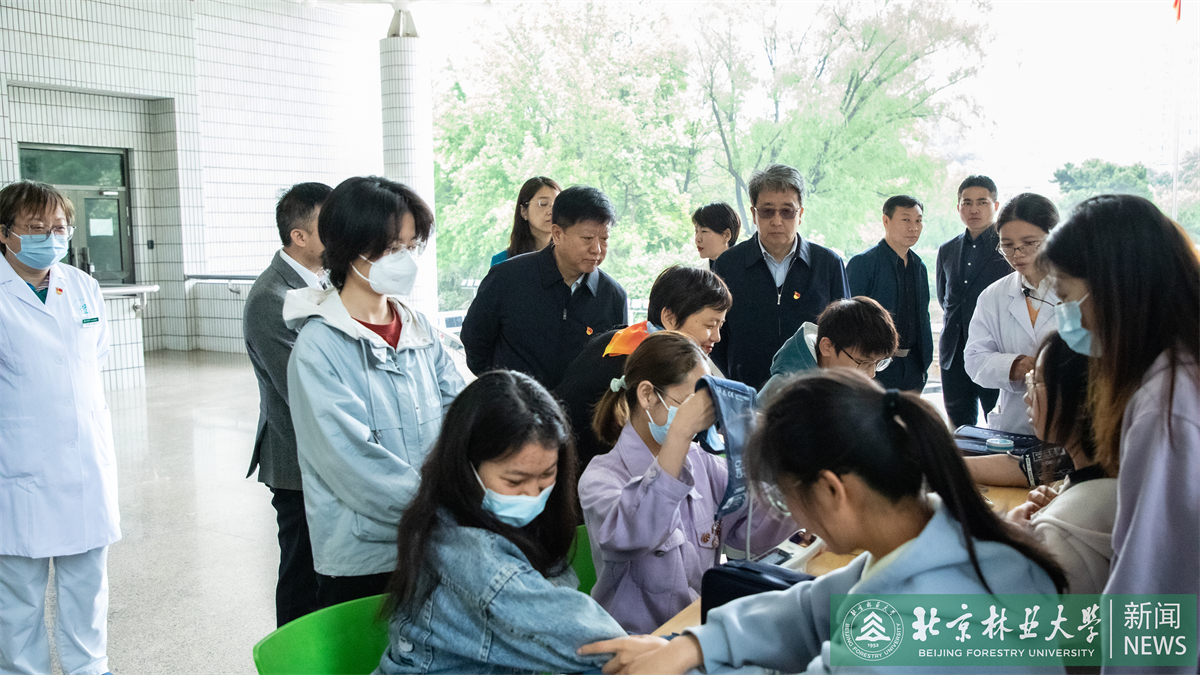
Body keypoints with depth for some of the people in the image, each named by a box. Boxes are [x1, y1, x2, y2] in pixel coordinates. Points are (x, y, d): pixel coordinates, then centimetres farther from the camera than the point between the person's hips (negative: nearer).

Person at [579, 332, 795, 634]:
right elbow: (627, 536, -34)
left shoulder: (702, 463, 9)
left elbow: (753, 533, 0)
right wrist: (682, 431, -36)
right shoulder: (602, 476, -12)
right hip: (635, 638, -6)